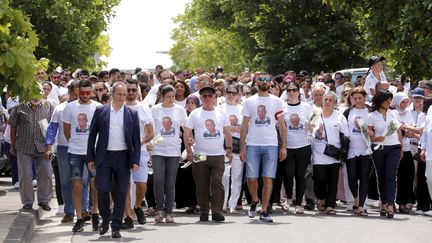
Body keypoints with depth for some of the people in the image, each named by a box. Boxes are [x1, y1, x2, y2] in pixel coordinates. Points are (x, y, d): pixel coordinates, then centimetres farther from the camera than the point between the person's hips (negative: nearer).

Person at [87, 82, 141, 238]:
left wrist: (135, 161, -4)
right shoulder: (100, 111, 4)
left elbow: (136, 140, 5)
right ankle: (105, 219, 17)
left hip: (124, 157, 1)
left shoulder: (132, 114, 5)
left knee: (121, 193, 1)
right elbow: (92, 135, 6)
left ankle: (116, 227, 8)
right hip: (104, 156, -1)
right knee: (102, 189, -8)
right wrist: (90, 158, 1)